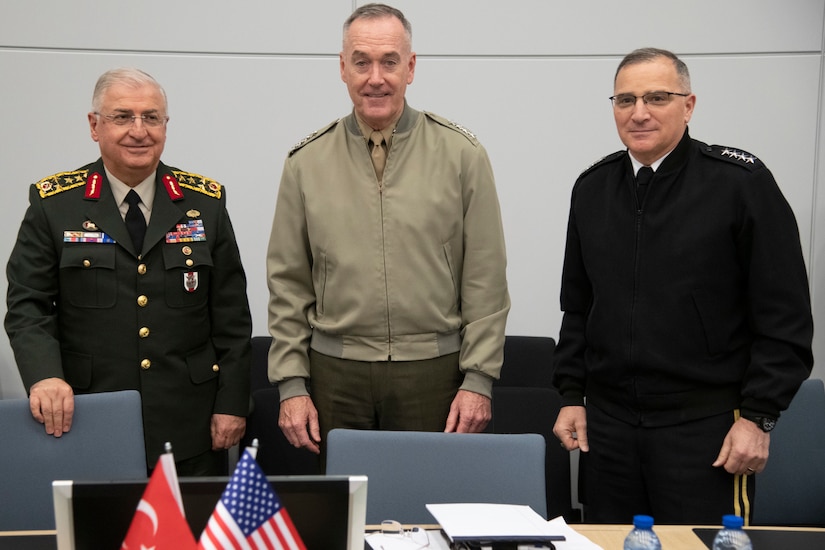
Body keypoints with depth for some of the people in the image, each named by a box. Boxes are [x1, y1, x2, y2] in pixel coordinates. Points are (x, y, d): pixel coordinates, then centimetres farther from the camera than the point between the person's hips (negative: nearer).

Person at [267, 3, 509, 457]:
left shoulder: (461, 155, 0)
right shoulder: (306, 162, 4)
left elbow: (485, 280, 0)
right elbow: (288, 286, 6)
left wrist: (479, 378, -5)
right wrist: (292, 384, 1)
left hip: (433, 370, -1)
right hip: (335, 373, 1)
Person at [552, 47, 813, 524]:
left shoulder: (741, 182, -7)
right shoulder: (593, 188, 8)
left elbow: (785, 315, -7)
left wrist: (759, 416, -10)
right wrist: (572, 395, 10)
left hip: (706, 427, -4)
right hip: (607, 422, 5)